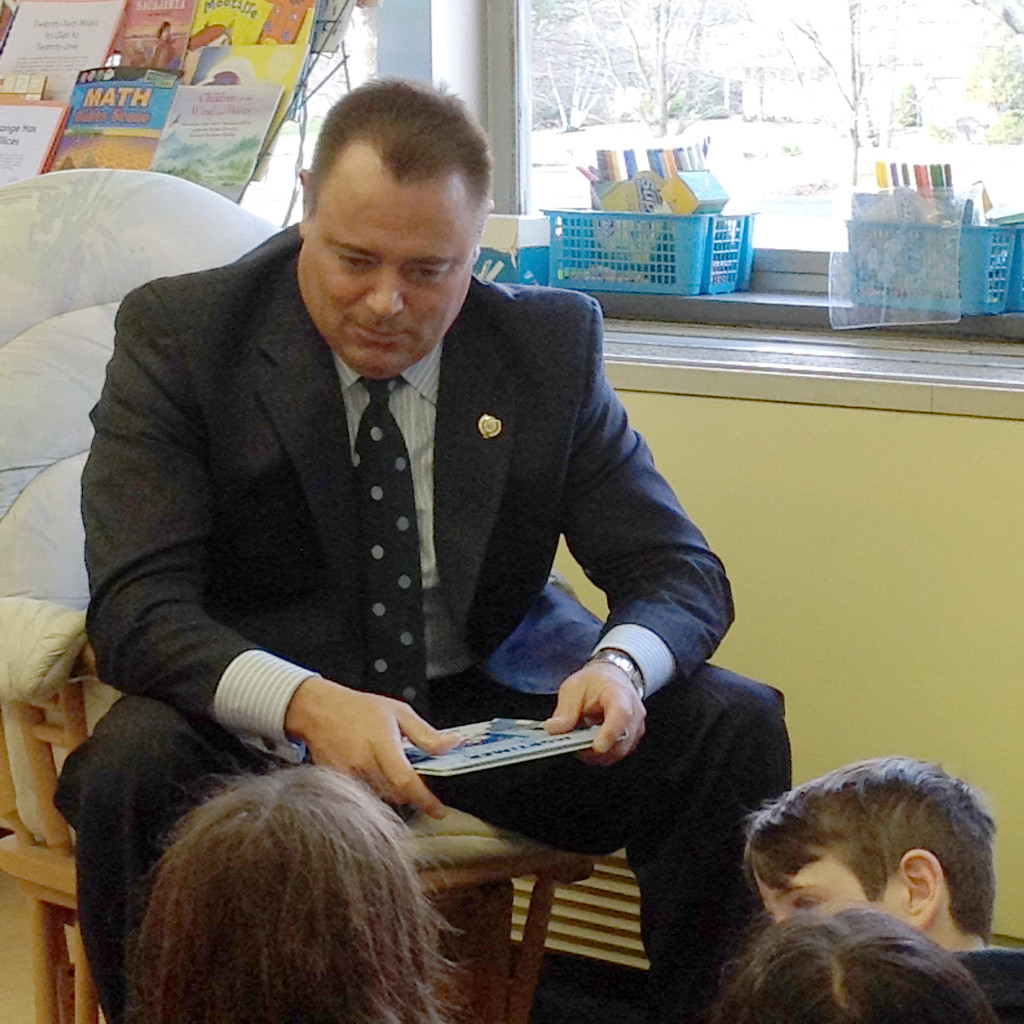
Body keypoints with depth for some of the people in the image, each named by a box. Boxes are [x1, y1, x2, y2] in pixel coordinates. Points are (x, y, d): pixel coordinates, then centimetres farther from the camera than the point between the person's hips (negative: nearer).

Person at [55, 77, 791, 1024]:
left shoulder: (551, 341, -3)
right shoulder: (178, 334, -10)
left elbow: (681, 572, -1)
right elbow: (137, 607, -19)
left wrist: (621, 664, -27)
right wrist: (306, 704, -40)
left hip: (497, 714, 3)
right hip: (257, 724, -2)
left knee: (736, 724, -17)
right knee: (134, 762, -34)